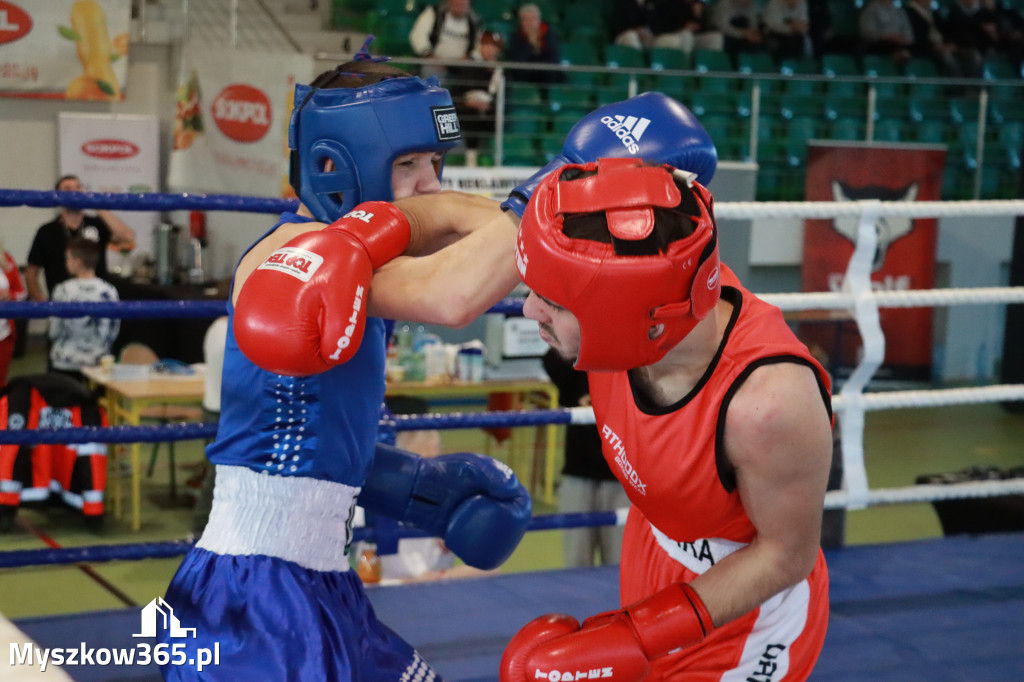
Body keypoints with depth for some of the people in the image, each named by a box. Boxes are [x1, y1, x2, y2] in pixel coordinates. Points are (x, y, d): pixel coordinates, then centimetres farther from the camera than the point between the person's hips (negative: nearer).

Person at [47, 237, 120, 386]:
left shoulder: (63, 290, -10)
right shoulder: (110, 291, -4)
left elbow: (55, 331, -3)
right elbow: (114, 331, 2)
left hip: (64, 363, -2)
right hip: (97, 362, 2)